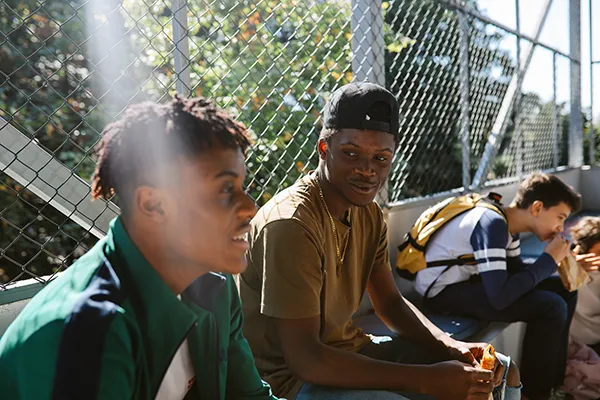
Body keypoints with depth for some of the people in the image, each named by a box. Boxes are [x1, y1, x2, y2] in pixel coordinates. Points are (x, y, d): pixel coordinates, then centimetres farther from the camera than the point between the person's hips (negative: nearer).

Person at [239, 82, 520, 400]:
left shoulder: (368, 214, 1)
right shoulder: (292, 224, -27)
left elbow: (391, 304, 9)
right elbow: (304, 357, -27)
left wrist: (452, 347, -9)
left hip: (347, 351, 8)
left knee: (493, 374, 10)